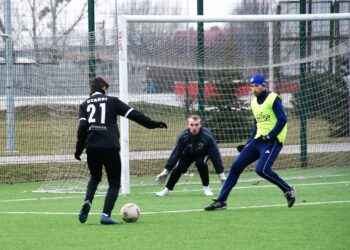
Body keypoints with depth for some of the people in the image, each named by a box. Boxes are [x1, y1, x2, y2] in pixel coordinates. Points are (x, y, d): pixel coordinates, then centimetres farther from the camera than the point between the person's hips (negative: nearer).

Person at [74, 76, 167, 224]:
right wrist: (152, 124, 7)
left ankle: (87, 202, 0)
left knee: (95, 177, 27)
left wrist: (79, 149, 2)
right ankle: (106, 215, -10)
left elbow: (82, 126, 1)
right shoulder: (112, 101, 9)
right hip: (110, 148, -3)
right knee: (114, 183, 8)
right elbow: (133, 114, 3)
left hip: (92, 147, 3)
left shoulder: (84, 105, 14)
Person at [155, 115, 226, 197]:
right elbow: (175, 153, -20)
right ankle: (167, 189, 4)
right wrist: (166, 171, -20)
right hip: (188, 154, 2)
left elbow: (215, 154, -27)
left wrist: (221, 174, -26)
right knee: (179, 168, -17)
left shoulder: (207, 136, -34)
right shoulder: (183, 136, -29)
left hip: (203, 154, -2)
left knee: (200, 163, -32)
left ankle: (206, 187, -12)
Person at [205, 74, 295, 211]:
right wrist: (248, 143, 19)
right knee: (237, 165, -1)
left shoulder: (273, 99, -8)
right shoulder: (254, 102, 16)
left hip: (272, 140, -8)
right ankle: (221, 200, 2)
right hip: (258, 140, 8)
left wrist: (269, 136, -21)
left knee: (262, 169, -24)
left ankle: (288, 190, -3)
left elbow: (282, 120, -15)